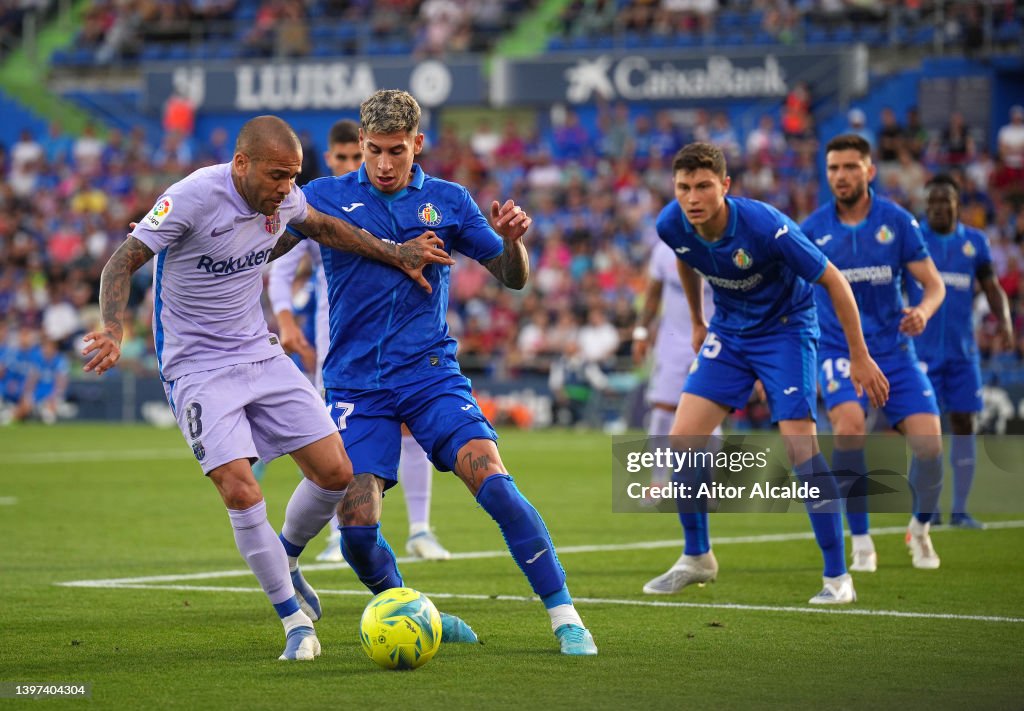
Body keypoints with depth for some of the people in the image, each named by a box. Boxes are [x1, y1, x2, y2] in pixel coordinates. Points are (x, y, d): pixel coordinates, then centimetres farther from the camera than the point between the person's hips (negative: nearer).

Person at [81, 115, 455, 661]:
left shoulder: (283, 199, -2)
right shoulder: (192, 198, -21)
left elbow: (319, 225, 21)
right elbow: (122, 262, -18)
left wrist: (396, 255, 19)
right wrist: (112, 332, -34)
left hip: (261, 357, 6)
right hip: (197, 369, -6)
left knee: (335, 473, -2)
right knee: (241, 493, -20)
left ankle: (281, 565, 28)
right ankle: (295, 621, -4)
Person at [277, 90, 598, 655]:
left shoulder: (448, 201, 5)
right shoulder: (324, 197, 1)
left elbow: (512, 278, 10)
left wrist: (512, 240, -12)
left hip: (431, 375, 0)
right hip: (356, 383, 0)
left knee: (494, 483, -18)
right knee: (356, 526, -11)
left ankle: (565, 618, -11)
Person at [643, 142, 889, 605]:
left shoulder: (764, 226, -31)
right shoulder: (672, 226, -15)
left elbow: (833, 281, -21)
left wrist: (859, 357, -17)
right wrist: (698, 323, 22)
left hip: (785, 328, -5)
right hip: (728, 332, 5)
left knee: (800, 445, -17)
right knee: (683, 438, -5)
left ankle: (838, 577, -9)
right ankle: (696, 558, 15)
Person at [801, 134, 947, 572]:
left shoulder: (897, 221, -2)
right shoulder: (812, 229, -3)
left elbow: (934, 284, 1)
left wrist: (923, 311, -22)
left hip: (893, 349, 1)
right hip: (839, 350, -1)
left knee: (928, 441, -12)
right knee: (849, 426, -29)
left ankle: (920, 528, 20)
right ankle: (861, 542, -16)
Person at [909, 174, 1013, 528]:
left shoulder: (974, 242, 6)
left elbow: (992, 287, 11)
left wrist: (1003, 320, -6)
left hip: (962, 351, 3)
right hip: (923, 348, -3)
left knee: (963, 423, 2)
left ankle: (960, 509, 10)